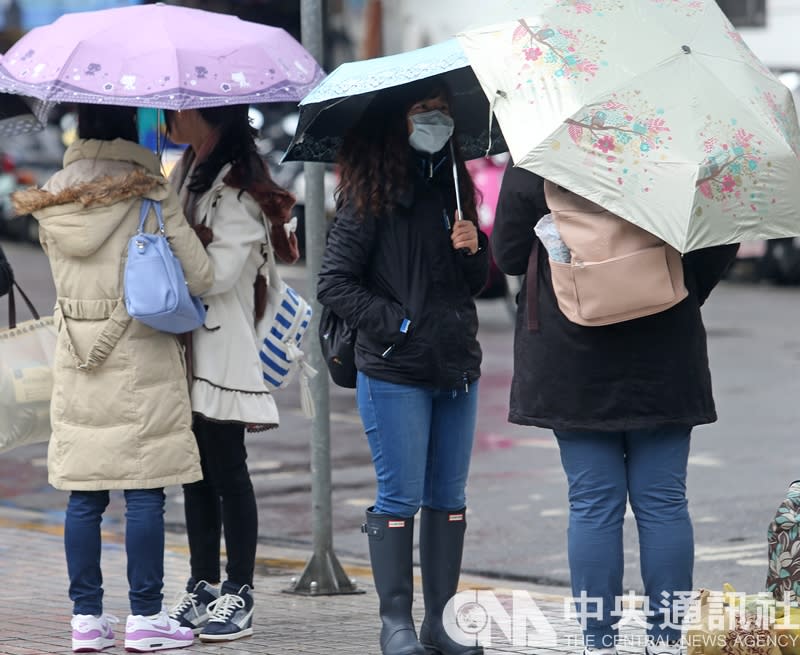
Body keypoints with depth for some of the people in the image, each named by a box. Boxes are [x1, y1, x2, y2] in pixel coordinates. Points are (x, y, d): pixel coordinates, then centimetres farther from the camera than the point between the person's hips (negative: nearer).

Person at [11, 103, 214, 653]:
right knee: (145, 493, 1)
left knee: (83, 494, 7)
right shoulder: (150, 193, -10)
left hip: (77, 360, 5)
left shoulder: (53, 196, 5)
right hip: (141, 360, -5)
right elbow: (198, 277, -8)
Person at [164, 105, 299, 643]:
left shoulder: (239, 188, -11)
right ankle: (203, 588, 18)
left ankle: (239, 596, 2)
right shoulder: (185, 173, 16)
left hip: (223, 348, -8)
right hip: (185, 345, 8)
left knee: (228, 473, -3)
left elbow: (219, 270, -19)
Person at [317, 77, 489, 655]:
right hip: (396, 372, -6)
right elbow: (334, 283, -8)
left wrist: (473, 249, -2)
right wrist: (395, 323, -13)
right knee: (400, 497, -3)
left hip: (457, 368, 6)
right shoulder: (371, 196, -6)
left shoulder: (452, 185, 13)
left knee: (449, 497, 9)